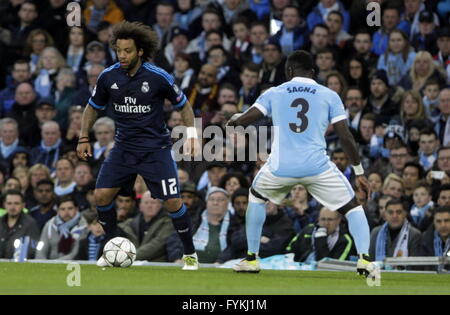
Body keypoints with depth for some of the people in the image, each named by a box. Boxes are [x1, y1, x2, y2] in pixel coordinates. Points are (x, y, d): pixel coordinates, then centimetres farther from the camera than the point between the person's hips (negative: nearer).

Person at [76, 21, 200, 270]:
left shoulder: (158, 77, -13)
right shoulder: (108, 77, -5)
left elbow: (183, 105, 1)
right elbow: (93, 107, 12)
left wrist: (192, 135, -8)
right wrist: (84, 138, 5)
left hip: (156, 149, -3)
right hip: (123, 147, 3)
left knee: (173, 202, -11)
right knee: (102, 196, -9)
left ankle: (190, 255, 9)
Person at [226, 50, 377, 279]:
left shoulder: (274, 93, 12)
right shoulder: (329, 96, 10)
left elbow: (243, 120, 8)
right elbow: (345, 136, 4)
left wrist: (232, 122, 32)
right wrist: (359, 172, 10)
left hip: (280, 167, 1)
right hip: (318, 166, -1)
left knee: (256, 196, 31)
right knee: (352, 208, 12)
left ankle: (251, 258, 28)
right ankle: (364, 259, -10)